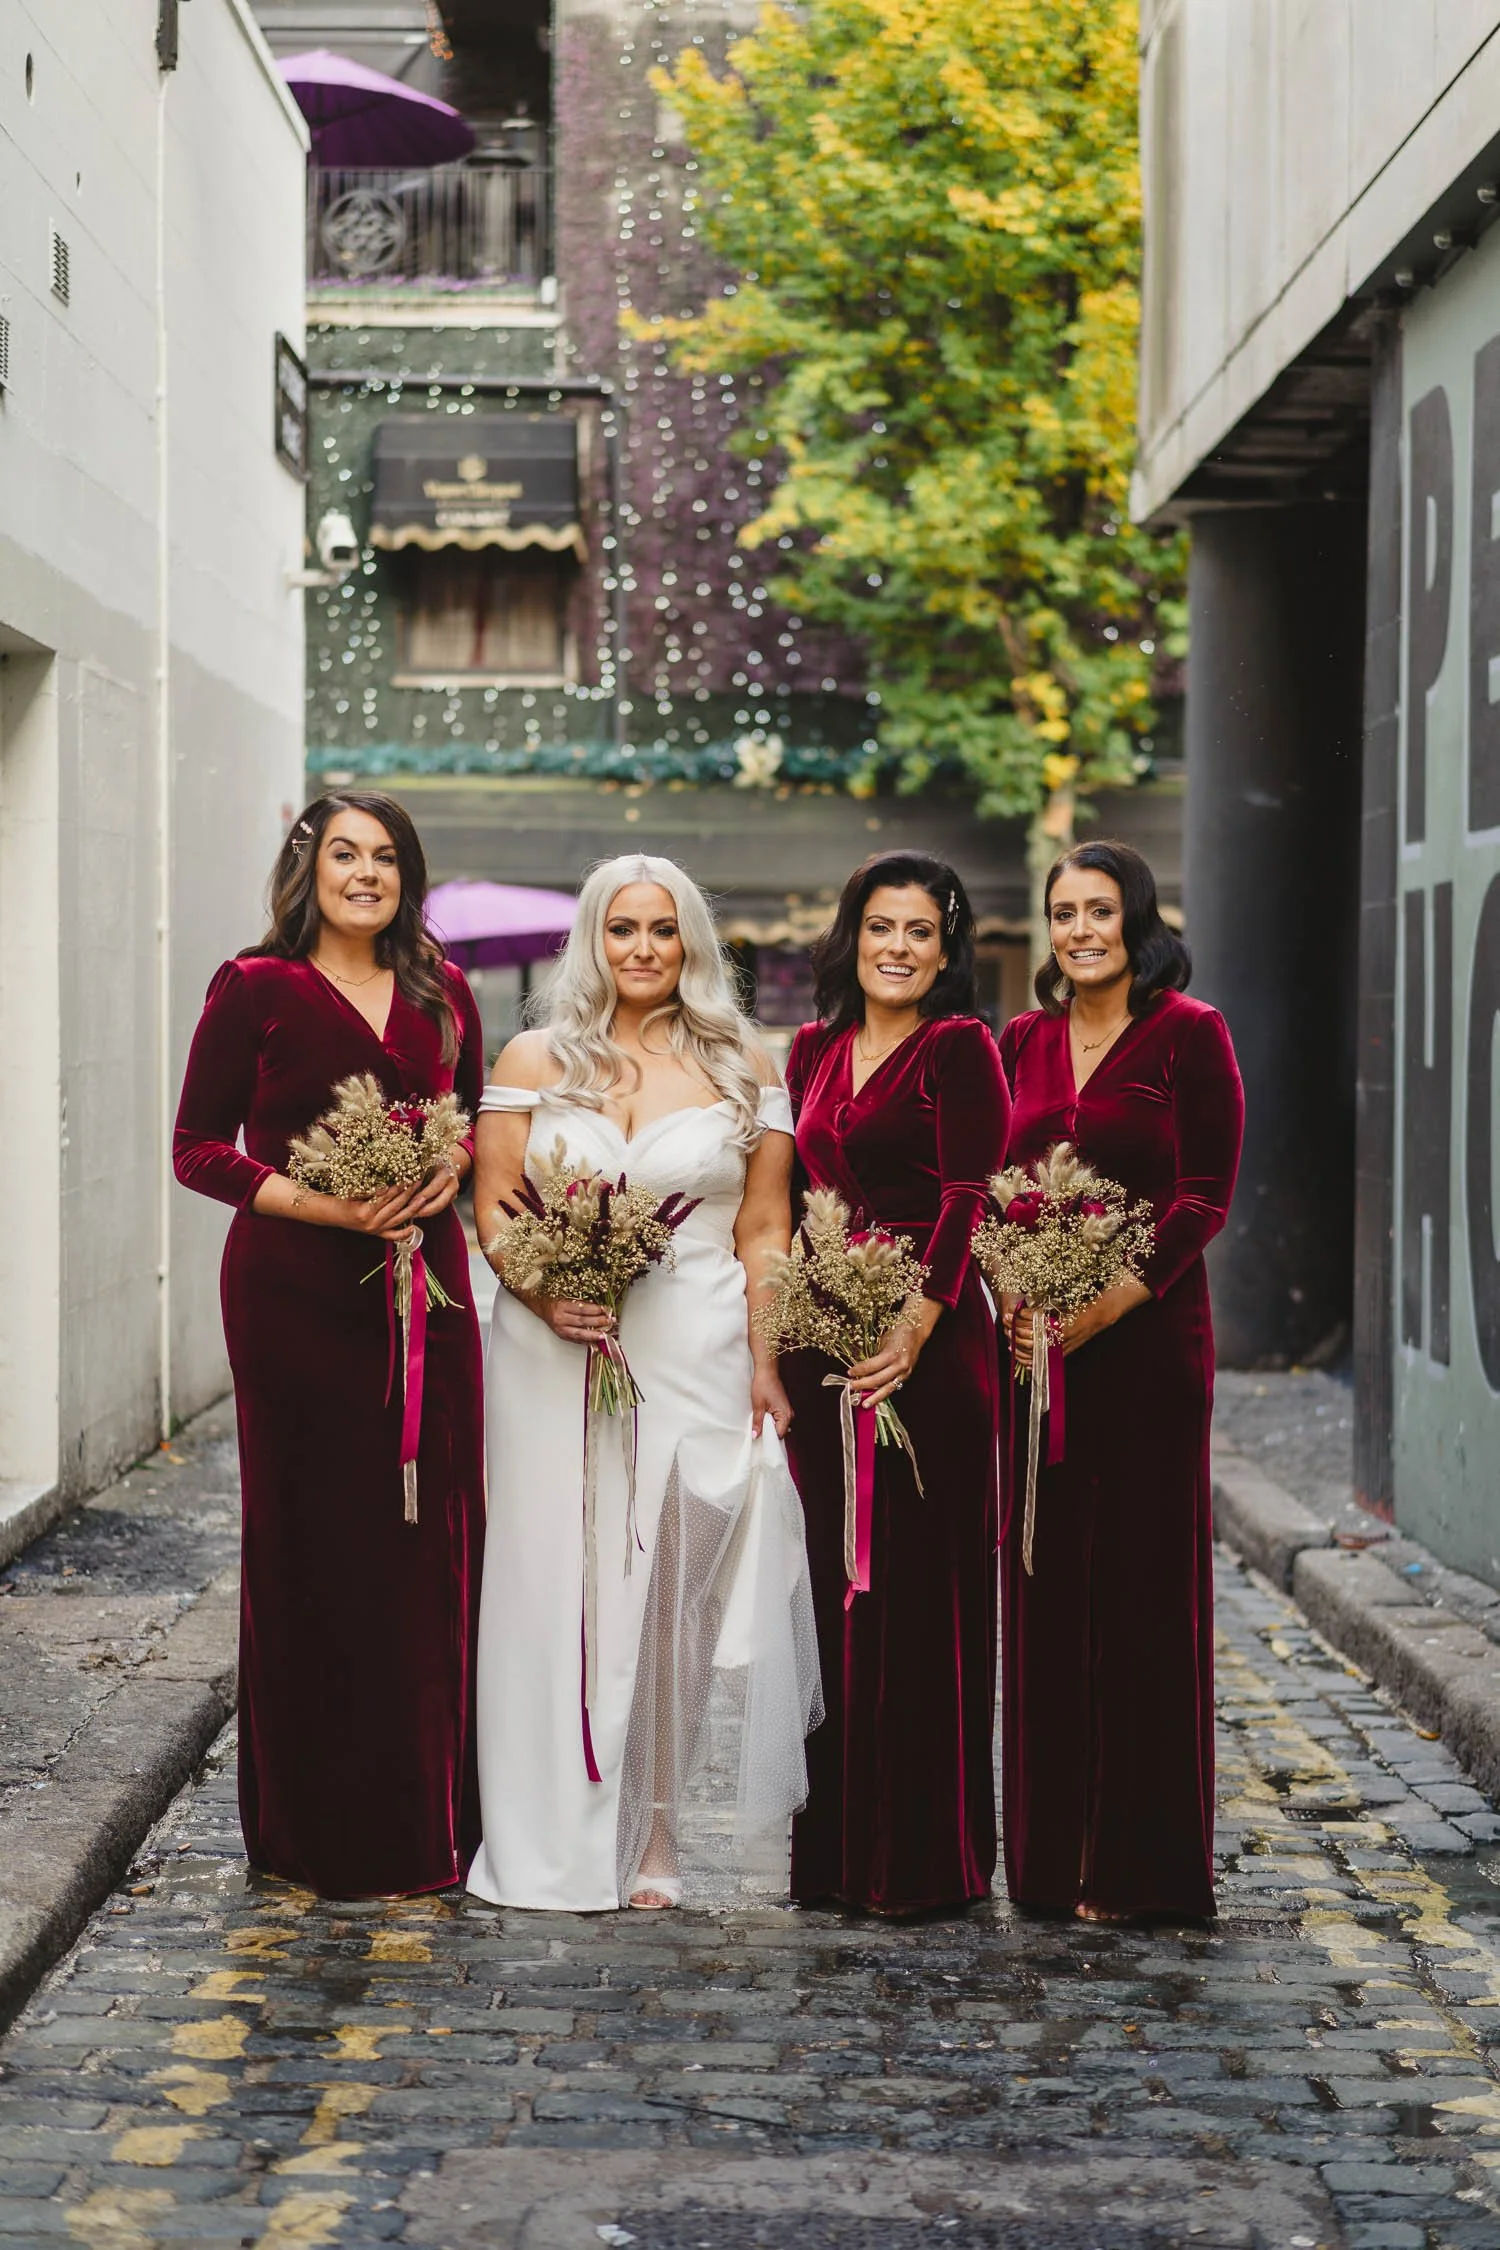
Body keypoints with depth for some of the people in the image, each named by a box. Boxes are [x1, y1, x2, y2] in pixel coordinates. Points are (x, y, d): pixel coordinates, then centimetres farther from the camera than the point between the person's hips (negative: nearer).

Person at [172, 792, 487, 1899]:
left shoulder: (441, 990, 12)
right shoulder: (257, 989, 0)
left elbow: (478, 1112, 21)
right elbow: (199, 1147, -2)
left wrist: (452, 1167, -2)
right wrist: (323, 1203, -15)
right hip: (296, 1294, -4)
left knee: (431, 1538, 3)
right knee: (315, 1545, -2)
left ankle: (429, 1819, 14)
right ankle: (322, 1835, 7)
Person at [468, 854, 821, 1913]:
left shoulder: (742, 1067, 7)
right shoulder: (535, 1061, 9)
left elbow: (764, 1230, 5)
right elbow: (492, 1206, 5)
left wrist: (765, 1369, -2)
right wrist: (543, 1294, -12)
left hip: (695, 1358, 0)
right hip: (553, 1356, 1)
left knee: (668, 1593, 1)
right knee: (556, 1584, 0)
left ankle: (650, 1840, 10)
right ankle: (557, 1841, 7)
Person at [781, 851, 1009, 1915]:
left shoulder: (959, 1048, -4)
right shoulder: (814, 1049, 15)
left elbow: (969, 1200, -12)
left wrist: (917, 1325, -22)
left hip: (927, 1341, -6)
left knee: (918, 1584, -4)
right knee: (834, 1579, 9)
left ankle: (920, 1855, 3)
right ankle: (837, 1846, 17)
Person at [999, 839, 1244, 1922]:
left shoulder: (1189, 1033, -3)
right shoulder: (1024, 1042, 12)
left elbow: (1209, 1193, -7)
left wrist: (1111, 1302, -17)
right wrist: (1010, 1290, -5)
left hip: (1147, 1339, -5)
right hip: (1037, 1344, 5)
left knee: (1143, 1586, -1)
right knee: (1045, 1586, 6)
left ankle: (1136, 1861, 7)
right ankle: (1052, 1851, 15)